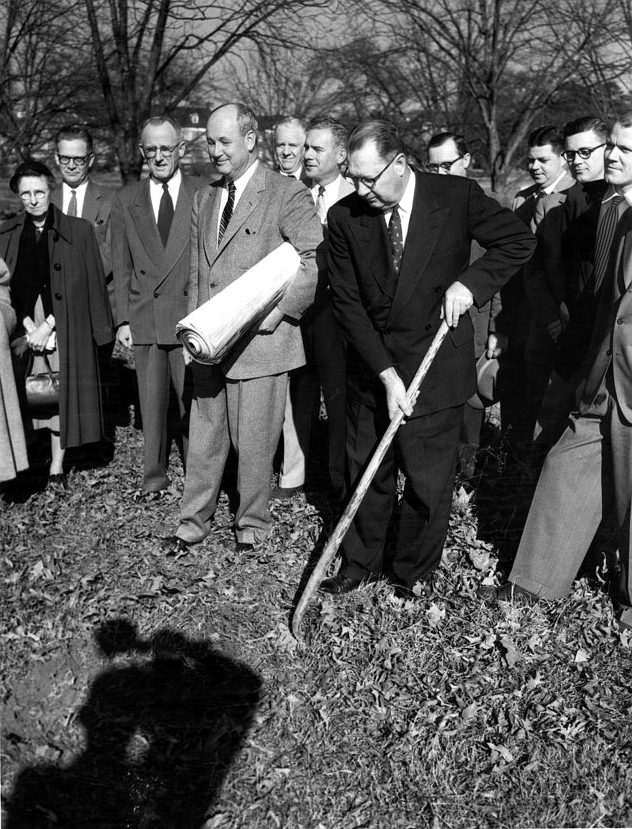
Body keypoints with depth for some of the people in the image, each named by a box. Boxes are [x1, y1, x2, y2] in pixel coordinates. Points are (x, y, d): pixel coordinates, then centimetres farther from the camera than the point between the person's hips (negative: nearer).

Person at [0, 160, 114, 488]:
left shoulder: (78, 231, 2)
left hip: (65, 325, -1)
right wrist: (29, 326, -9)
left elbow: (87, 286, -3)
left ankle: (57, 466, 11)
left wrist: (48, 326, -8)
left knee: (64, 391, 1)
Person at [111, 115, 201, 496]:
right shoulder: (125, 200, 9)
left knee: (193, 400, 1)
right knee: (151, 401, 9)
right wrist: (123, 319, 3)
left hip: (191, 317, -2)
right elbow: (122, 266, 9)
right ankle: (154, 476, 21)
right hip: (144, 317, 2)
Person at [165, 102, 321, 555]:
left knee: (254, 441, 3)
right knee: (203, 436, 12)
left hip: (259, 340, -6)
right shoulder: (205, 198, 15)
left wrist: (280, 309, -14)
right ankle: (194, 520, 26)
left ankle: (252, 523, 22)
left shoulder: (287, 194, -7)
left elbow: (317, 261, -11)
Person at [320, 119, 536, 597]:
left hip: (435, 365, -2)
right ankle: (362, 563, 33)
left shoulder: (457, 196, -9)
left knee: (429, 481, 6)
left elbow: (519, 241, 0)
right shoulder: (344, 217, -6)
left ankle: (415, 571, 28)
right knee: (366, 473, 13)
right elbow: (347, 303, -7)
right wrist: (386, 374, -15)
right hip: (371, 368, 2)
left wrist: (469, 282, -17)